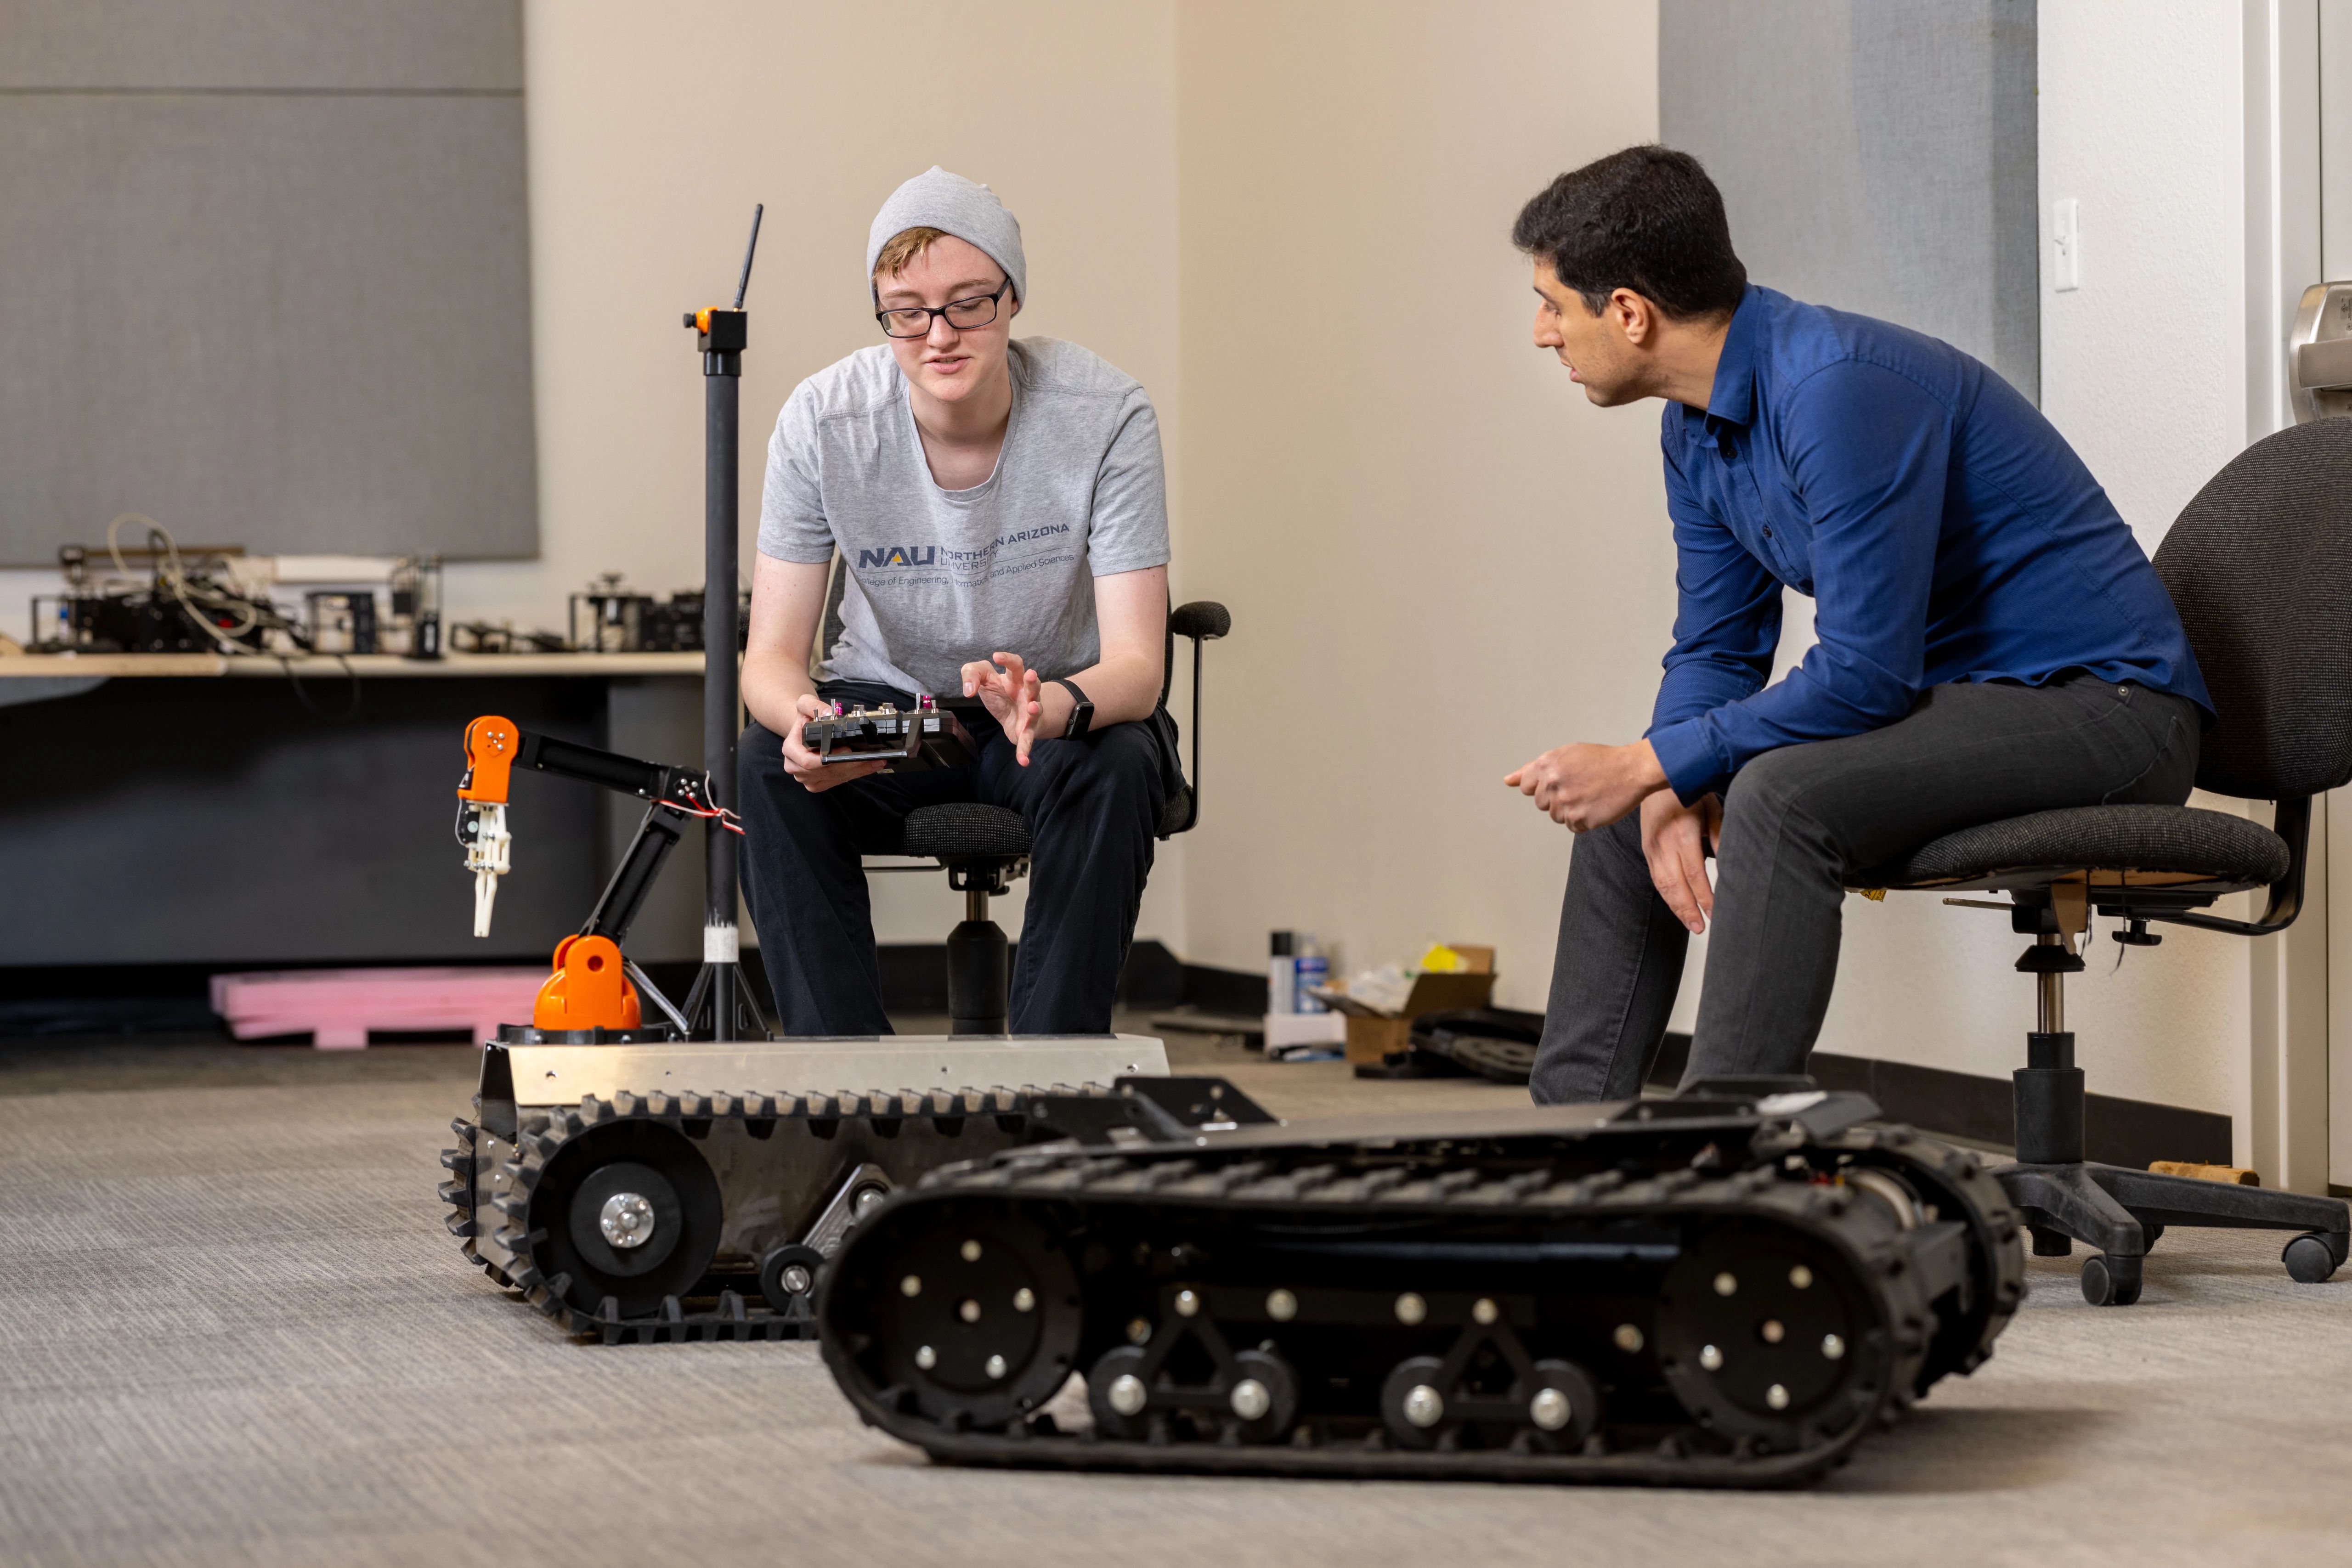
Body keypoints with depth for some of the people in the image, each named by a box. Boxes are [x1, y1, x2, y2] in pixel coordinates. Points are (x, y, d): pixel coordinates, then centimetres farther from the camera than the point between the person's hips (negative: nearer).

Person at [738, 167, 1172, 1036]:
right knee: (769, 765, -29)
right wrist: (799, 716, -41)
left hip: (1060, 712, -1)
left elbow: (1136, 666, -24)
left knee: (1116, 768, -34)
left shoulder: (1106, 416, -20)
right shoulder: (822, 421, -17)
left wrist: (1054, 705, -49)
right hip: (886, 701, 1)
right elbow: (771, 656, -16)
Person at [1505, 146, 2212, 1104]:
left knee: (1782, 796, -32)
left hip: (2103, 703, -10)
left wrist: (1651, 768, -20)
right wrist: (1669, 794, -10)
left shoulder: (1839, 389, -26)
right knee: (1620, 801, 11)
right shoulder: (1697, 423, 4)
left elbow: (1865, 677, -27)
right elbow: (1714, 652, 11)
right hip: (1951, 692, 10)